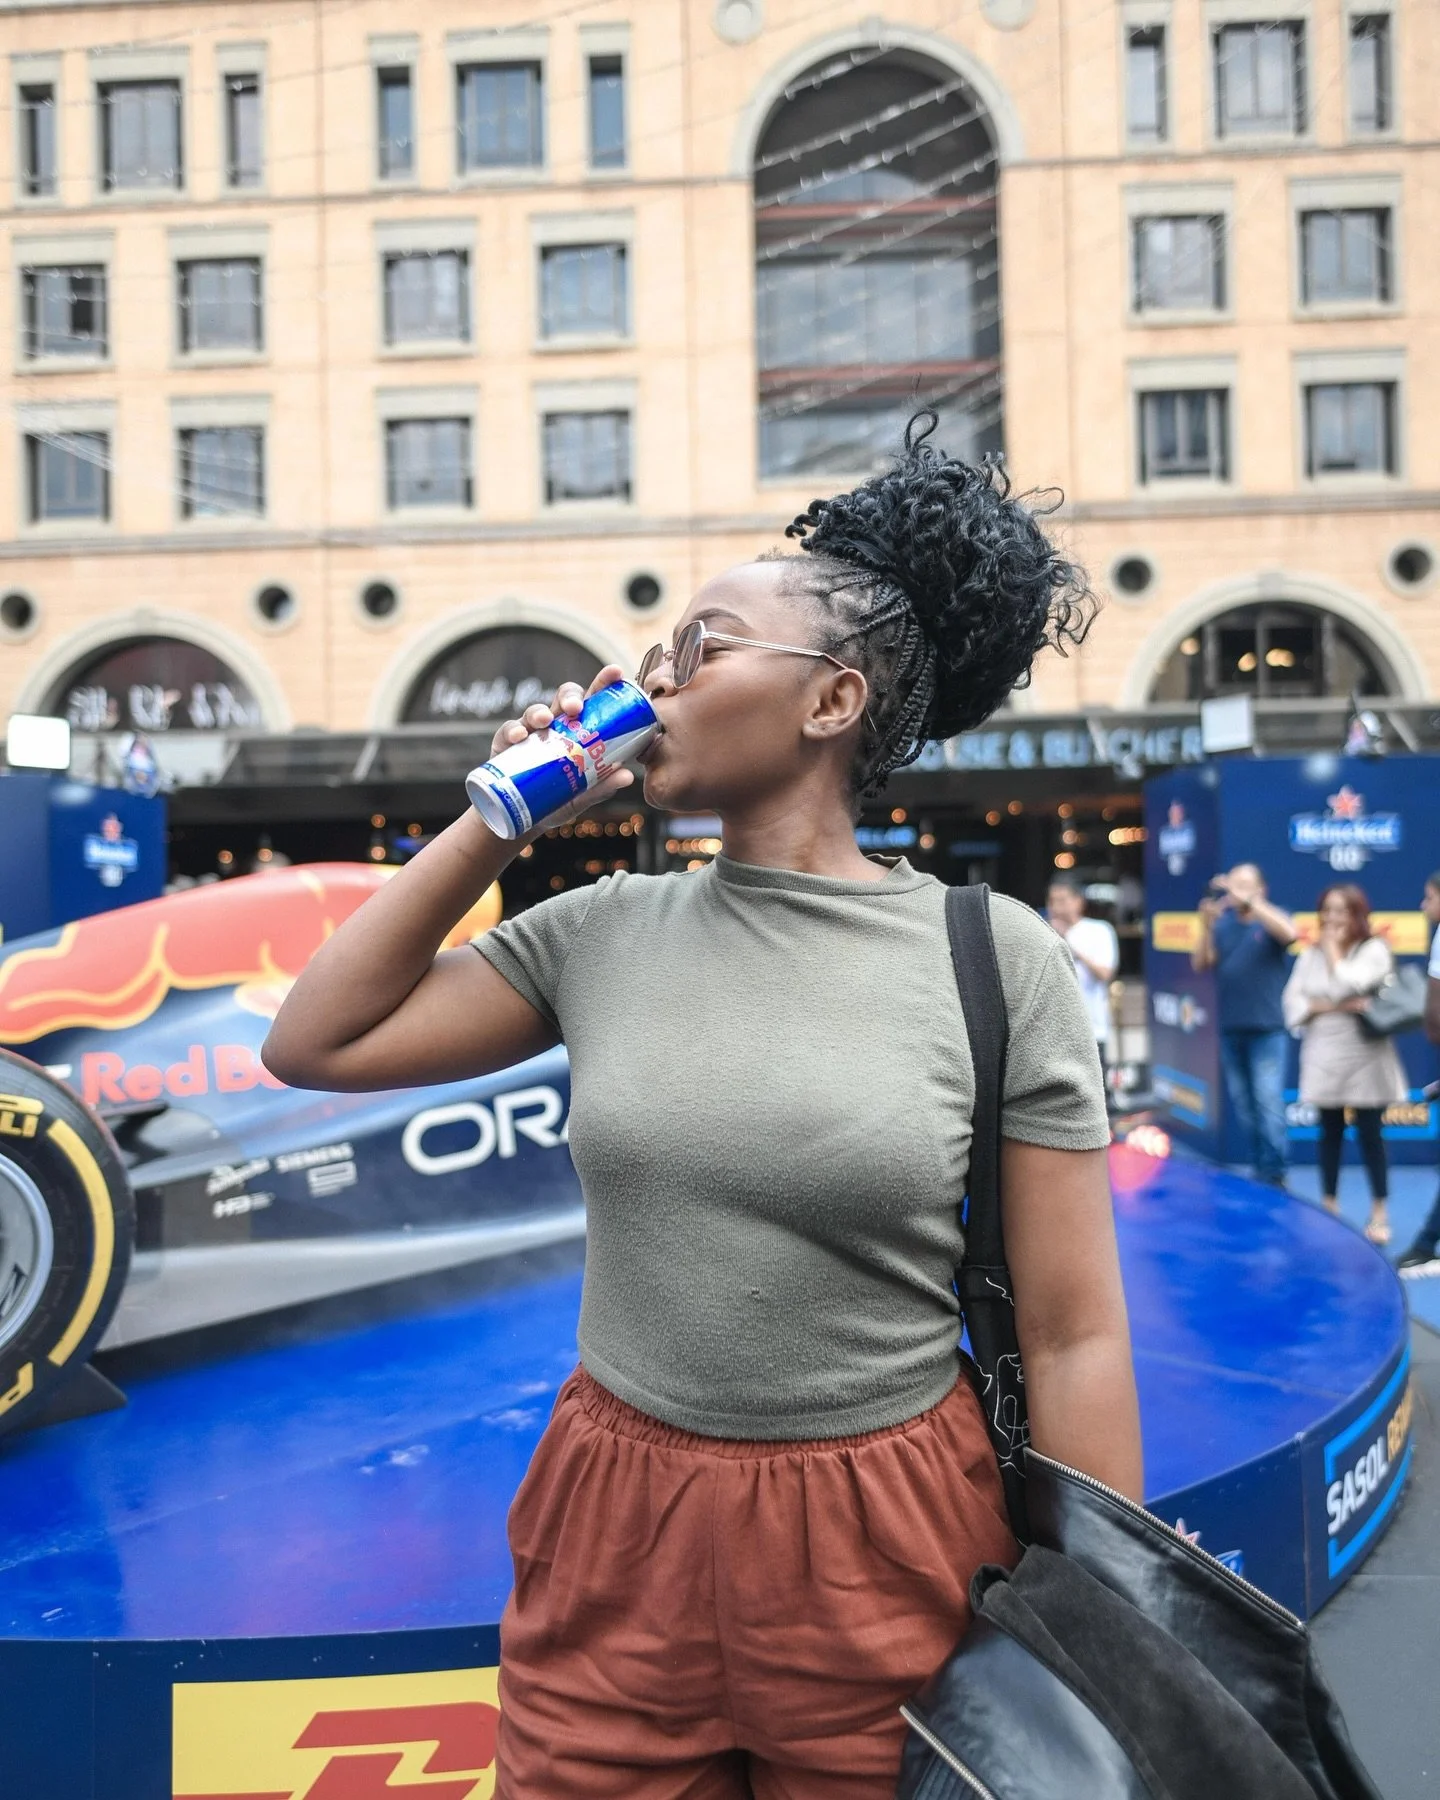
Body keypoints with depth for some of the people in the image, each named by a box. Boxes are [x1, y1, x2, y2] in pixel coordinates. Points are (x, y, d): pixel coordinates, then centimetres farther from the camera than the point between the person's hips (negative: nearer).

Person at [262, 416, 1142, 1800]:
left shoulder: (993, 957, -10)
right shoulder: (603, 931, -1)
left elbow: (1073, 1337, -8)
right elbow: (315, 1044, 3)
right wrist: (494, 820, -3)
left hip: (889, 1559, -2)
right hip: (614, 1545, 3)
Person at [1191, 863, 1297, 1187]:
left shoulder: (1271, 919, 0)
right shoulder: (1223, 923, 10)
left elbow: (1289, 933, -23)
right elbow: (1200, 963, 2)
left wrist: (1248, 900, -25)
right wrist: (1206, 924, -11)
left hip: (1267, 1029, -5)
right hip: (1230, 1029, 5)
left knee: (1268, 1103, -10)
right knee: (1242, 1105, 10)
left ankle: (1273, 1175, -6)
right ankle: (1258, 1168, 19)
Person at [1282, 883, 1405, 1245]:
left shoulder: (1375, 950, -6)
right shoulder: (1310, 954, 7)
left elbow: (1347, 986, -20)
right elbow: (1293, 1001, 0)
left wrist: (1333, 948, -9)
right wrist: (1331, 1007, -15)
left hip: (1365, 1056, -3)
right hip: (1325, 1056, 3)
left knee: (1369, 1134, 0)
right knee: (1330, 1133, 9)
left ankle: (1379, 1213, 10)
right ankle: (1329, 1209, 17)